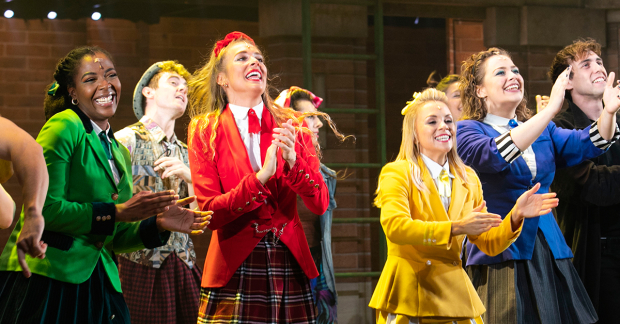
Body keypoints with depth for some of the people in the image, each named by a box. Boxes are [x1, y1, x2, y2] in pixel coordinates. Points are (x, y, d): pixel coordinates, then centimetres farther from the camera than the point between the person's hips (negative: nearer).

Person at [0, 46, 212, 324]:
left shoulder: (120, 153, 17)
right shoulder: (64, 127, -5)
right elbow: (43, 208, -16)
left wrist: (159, 225, 3)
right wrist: (116, 212, -16)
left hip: (99, 286, 7)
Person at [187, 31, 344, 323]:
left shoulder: (292, 125, 10)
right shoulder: (205, 130, 2)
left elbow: (320, 205, 2)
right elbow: (211, 213, -6)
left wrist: (292, 161, -16)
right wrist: (261, 176, -19)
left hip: (291, 264, 2)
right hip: (235, 271, -2)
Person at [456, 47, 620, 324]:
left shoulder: (543, 131, 16)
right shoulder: (467, 131, -3)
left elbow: (585, 144, 0)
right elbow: (496, 155, -24)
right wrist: (551, 108, -28)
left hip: (548, 251, 5)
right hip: (500, 256, -5)